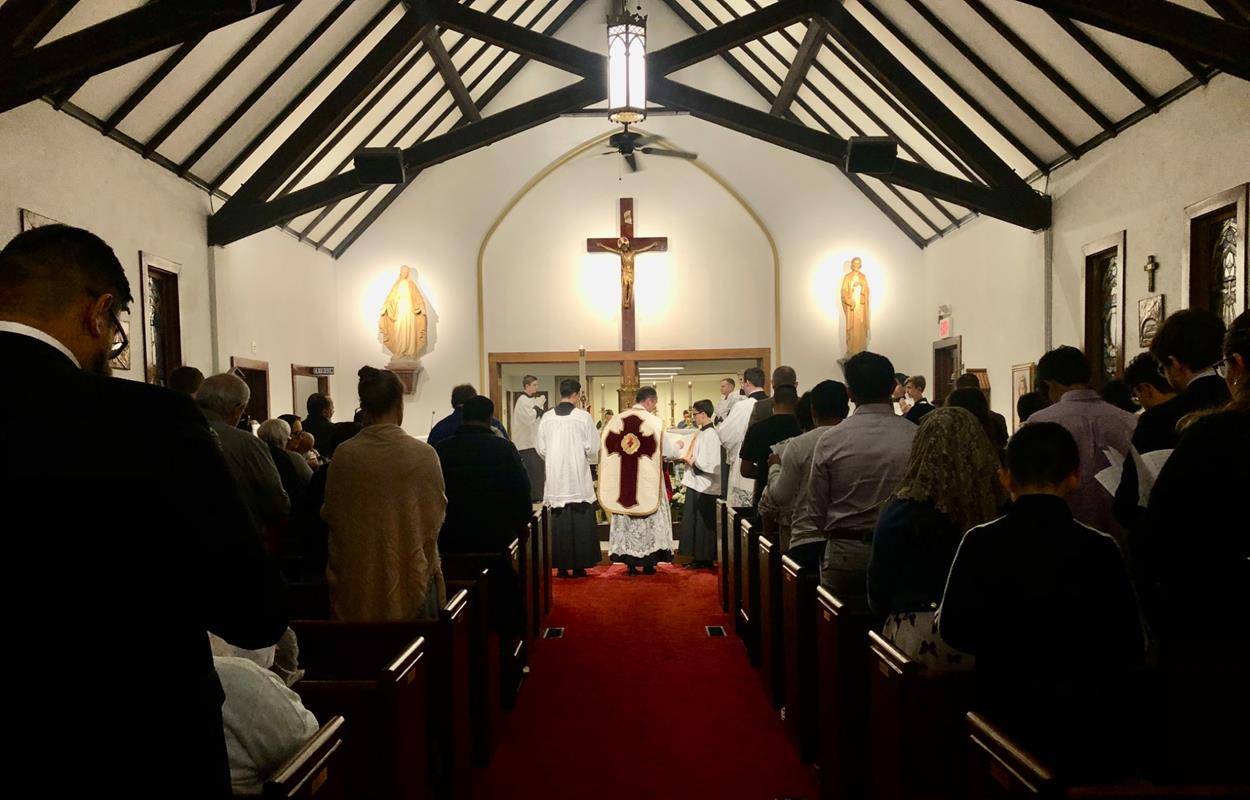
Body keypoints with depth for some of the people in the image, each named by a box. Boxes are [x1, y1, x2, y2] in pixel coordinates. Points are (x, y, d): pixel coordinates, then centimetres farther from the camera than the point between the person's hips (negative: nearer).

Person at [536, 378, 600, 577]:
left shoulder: (546, 417, 0)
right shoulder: (583, 416, -8)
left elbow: (540, 447, 5)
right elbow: (593, 447, -6)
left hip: (555, 477, 3)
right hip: (578, 477, -3)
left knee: (559, 522, 8)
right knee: (580, 521, 5)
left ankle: (561, 566, 12)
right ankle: (579, 565, 8)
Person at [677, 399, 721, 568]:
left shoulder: (710, 435, -17)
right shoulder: (701, 433, 11)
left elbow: (707, 464, -22)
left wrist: (690, 460, -12)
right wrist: (687, 458, 4)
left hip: (704, 487, -9)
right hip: (696, 484, 9)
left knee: (703, 524, 0)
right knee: (694, 521, 14)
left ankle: (705, 559, 10)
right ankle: (698, 557, 22)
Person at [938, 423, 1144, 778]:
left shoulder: (979, 543, -13)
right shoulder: (1099, 550, -15)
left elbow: (954, 630, -4)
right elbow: (1130, 649, -7)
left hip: (1003, 717, 0)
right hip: (1084, 723, 0)